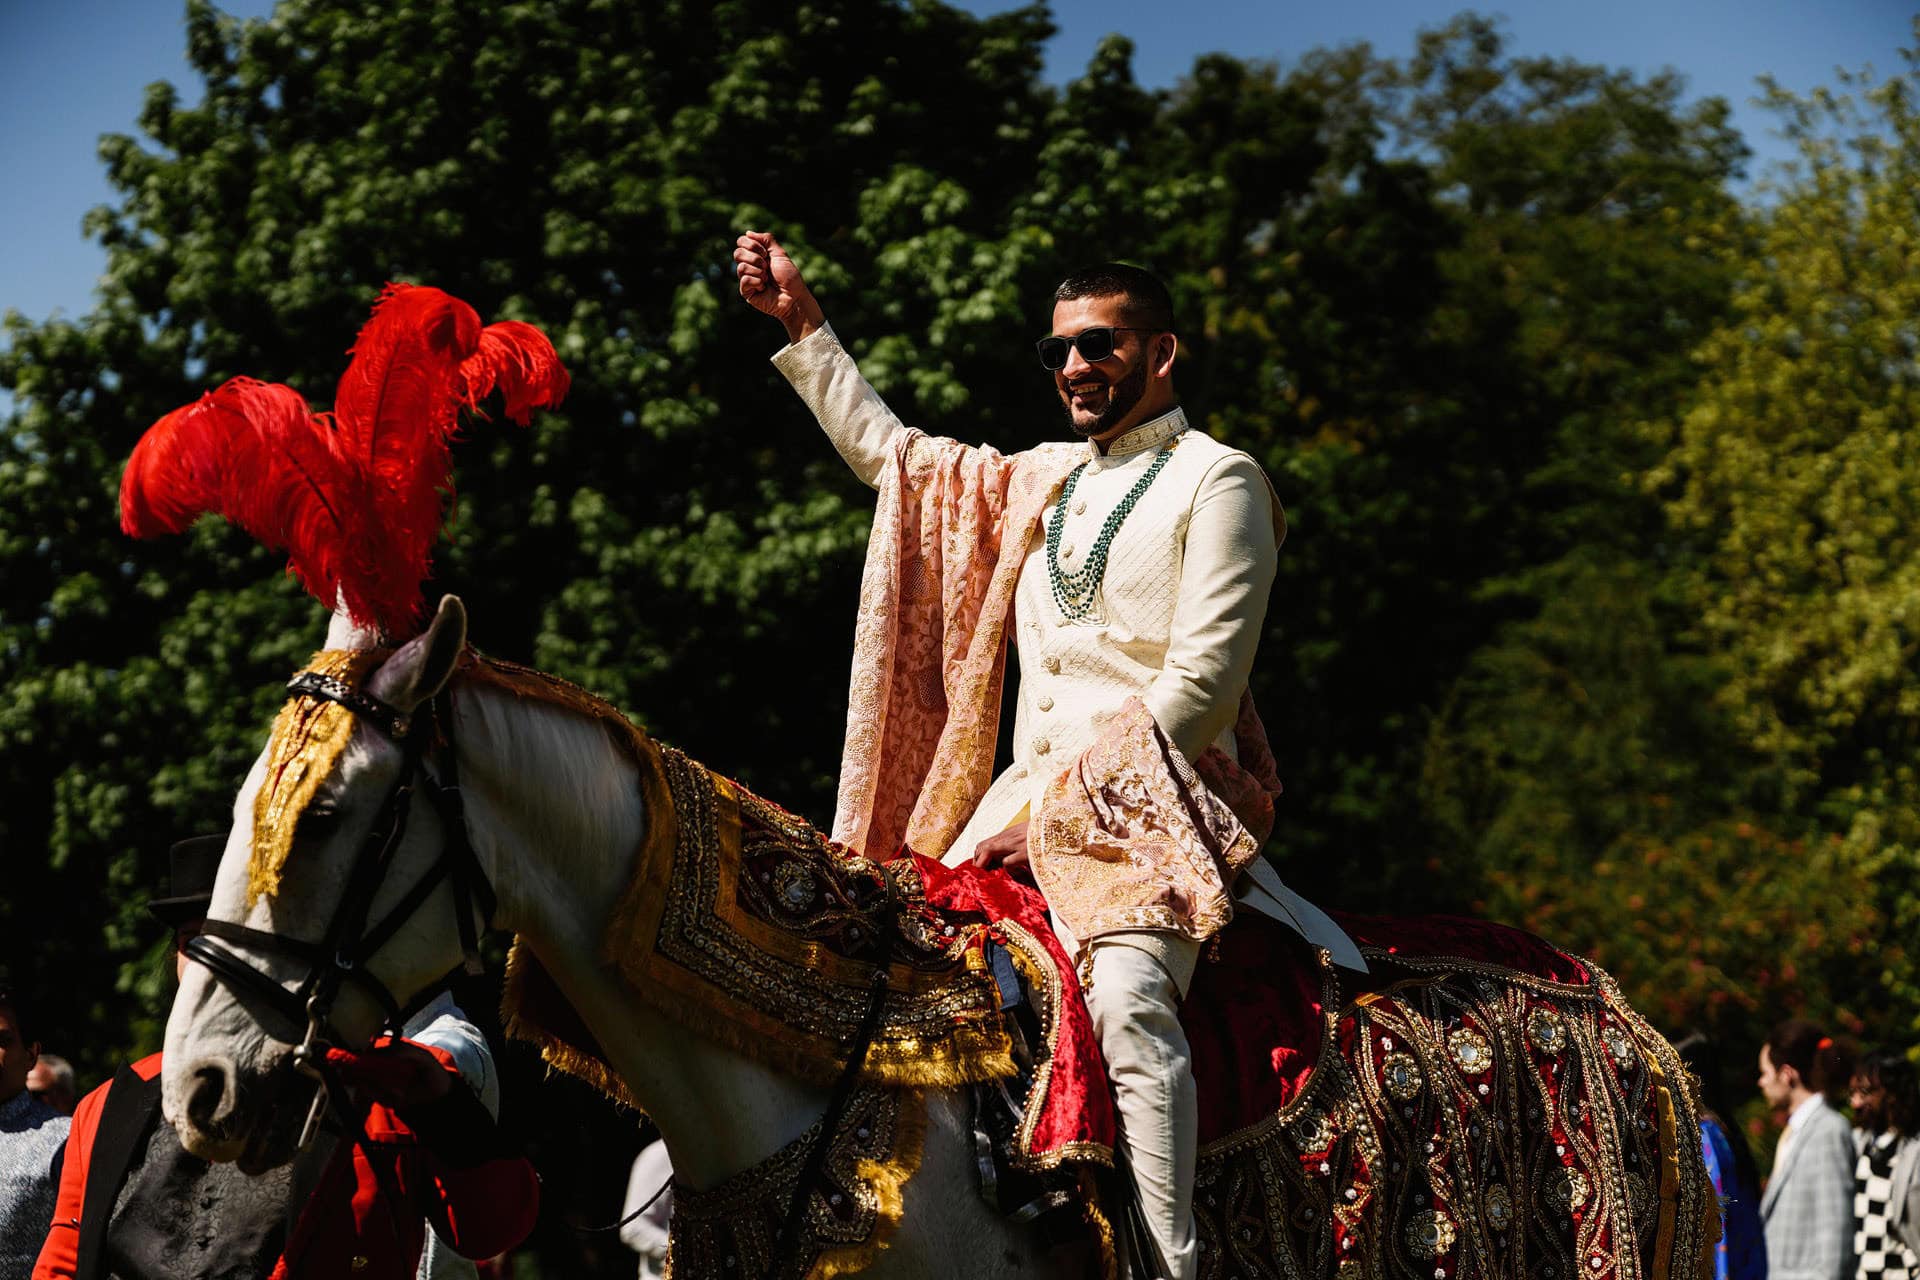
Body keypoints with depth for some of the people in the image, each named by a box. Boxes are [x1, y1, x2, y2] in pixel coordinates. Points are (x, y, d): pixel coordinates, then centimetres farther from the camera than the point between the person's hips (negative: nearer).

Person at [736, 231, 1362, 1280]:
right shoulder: (1043, 483, 23)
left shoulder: (1217, 480, 1)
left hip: (1149, 802, -8)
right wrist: (803, 324, 32)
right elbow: (889, 455, 36)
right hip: (1026, 801, 8)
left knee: (1128, 1000, -32)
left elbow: (1202, 684, -8)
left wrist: (1068, 804, -12)